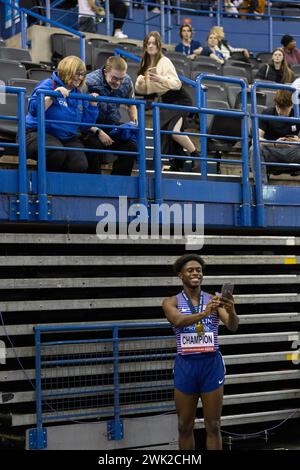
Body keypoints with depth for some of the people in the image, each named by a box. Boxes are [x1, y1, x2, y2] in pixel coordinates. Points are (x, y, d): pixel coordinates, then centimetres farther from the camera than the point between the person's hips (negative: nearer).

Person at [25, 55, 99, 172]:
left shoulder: (79, 94, 14)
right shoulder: (48, 84, -4)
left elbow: (86, 123, 15)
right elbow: (33, 109, -18)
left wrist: (92, 105, 1)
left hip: (68, 138, 6)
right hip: (39, 133, -5)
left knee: (80, 166, -21)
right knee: (57, 153, -37)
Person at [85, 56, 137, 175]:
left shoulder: (127, 82, -3)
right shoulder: (90, 82, -21)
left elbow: (131, 104, 18)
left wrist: (135, 120, -2)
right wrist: (98, 132, -27)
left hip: (114, 124, 5)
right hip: (92, 125, -4)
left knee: (132, 146, -20)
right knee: (95, 144, -35)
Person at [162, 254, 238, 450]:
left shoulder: (214, 300, 1)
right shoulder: (171, 302, 1)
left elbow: (233, 326, -13)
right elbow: (178, 321, -21)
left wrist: (231, 311, -37)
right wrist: (204, 313, -39)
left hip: (212, 364, 0)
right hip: (185, 365, 0)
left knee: (213, 426, 5)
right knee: (185, 426, 11)